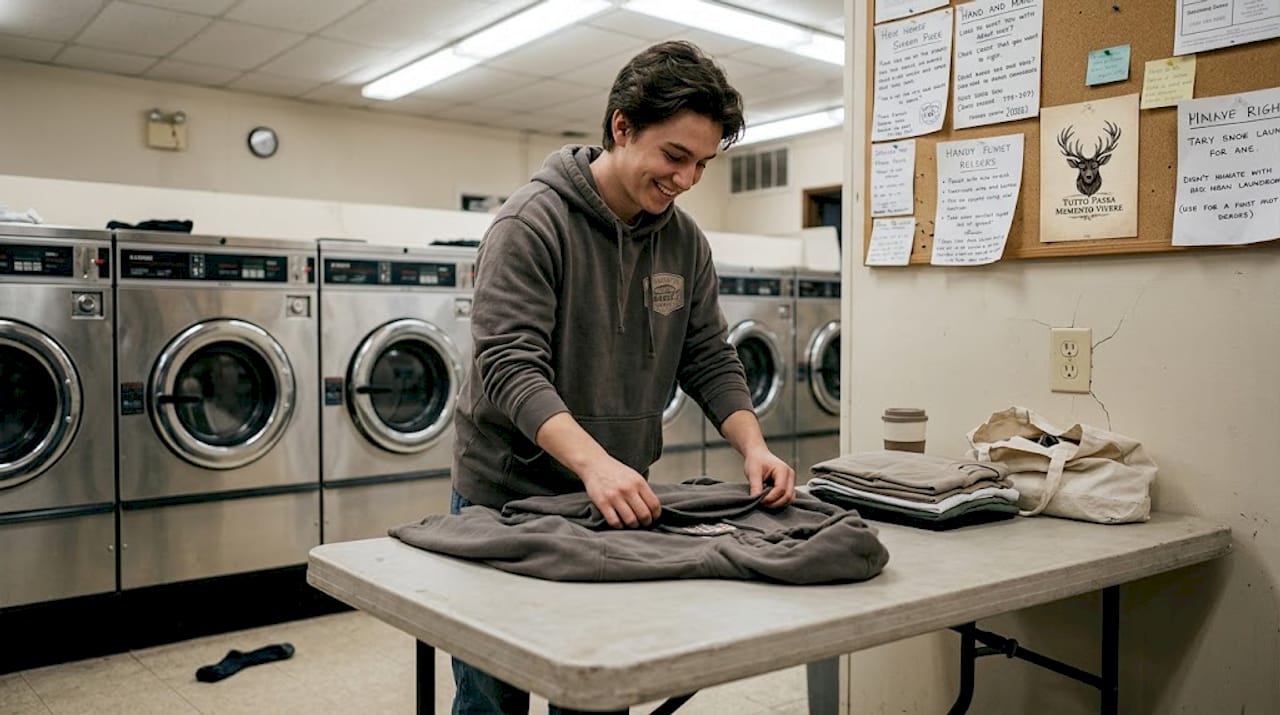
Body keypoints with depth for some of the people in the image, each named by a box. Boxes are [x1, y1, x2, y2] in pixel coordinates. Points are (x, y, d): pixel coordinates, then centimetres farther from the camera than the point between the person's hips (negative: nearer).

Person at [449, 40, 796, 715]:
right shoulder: (533, 221, -16)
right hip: (506, 499, -5)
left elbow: (710, 361, 6)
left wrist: (752, 445, -11)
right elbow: (510, 365, -24)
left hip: (614, 502, 5)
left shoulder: (685, 242, 2)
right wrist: (593, 461, -37)